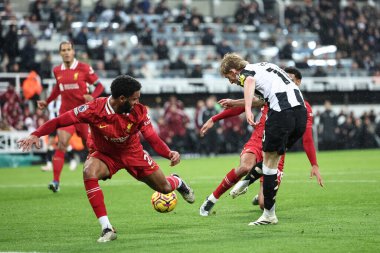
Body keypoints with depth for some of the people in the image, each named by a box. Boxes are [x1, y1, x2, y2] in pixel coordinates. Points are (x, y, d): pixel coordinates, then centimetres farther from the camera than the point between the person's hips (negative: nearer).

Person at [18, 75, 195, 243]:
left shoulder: (139, 112, -24)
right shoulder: (94, 109, -31)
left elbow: (152, 138, -20)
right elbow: (60, 120, -29)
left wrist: (169, 153, -39)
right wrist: (36, 135, -40)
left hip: (132, 152, 2)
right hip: (104, 154, -2)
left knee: (165, 188, 6)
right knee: (89, 172, -36)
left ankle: (177, 182, 52)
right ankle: (107, 229, -30)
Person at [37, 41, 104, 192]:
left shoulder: (84, 68, -5)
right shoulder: (57, 71, 6)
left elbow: (99, 86, -1)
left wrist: (92, 96, -19)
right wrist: (47, 102, 20)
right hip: (66, 113, 2)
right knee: (61, 143, -16)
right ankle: (56, 181, -21)